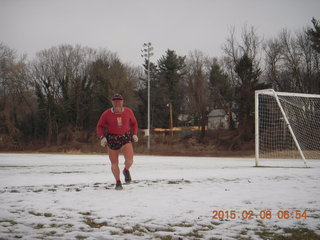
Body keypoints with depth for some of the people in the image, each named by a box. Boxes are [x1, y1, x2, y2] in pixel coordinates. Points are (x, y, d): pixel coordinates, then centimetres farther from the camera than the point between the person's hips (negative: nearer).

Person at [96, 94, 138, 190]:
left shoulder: (128, 112, -3)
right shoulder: (106, 114, -9)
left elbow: (134, 123, 13)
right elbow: (99, 127, 0)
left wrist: (134, 134, 0)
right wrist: (102, 137, -14)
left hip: (126, 138, 0)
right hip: (112, 140, 0)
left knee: (129, 160, -18)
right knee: (114, 163, 6)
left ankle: (126, 170, 18)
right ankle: (118, 182, 29)